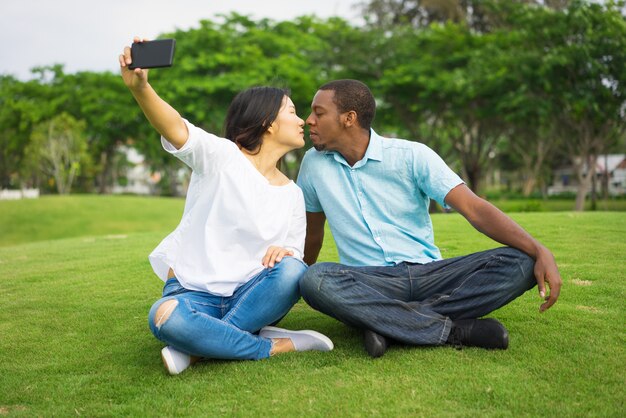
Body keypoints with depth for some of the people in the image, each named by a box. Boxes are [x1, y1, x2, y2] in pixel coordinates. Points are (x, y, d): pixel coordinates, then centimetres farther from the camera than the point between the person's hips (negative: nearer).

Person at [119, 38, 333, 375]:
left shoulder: (293, 195, 11)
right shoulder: (222, 155, -4)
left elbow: (295, 254, 11)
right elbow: (175, 130, -24)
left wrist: (285, 253, -16)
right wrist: (140, 87, -45)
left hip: (249, 296, 4)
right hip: (192, 292, -3)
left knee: (292, 270, -28)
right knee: (165, 318, -37)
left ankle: (198, 350, -20)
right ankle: (273, 346, -20)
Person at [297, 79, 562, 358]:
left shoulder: (411, 155, -4)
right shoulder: (314, 163, 5)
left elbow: (475, 209, -11)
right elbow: (312, 232, 20)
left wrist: (539, 251, -21)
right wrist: (296, 278, 29)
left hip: (429, 273, 0)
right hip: (368, 281, 0)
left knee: (519, 264, -22)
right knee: (315, 280, -34)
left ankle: (386, 323, -27)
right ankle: (455, 329, -26)